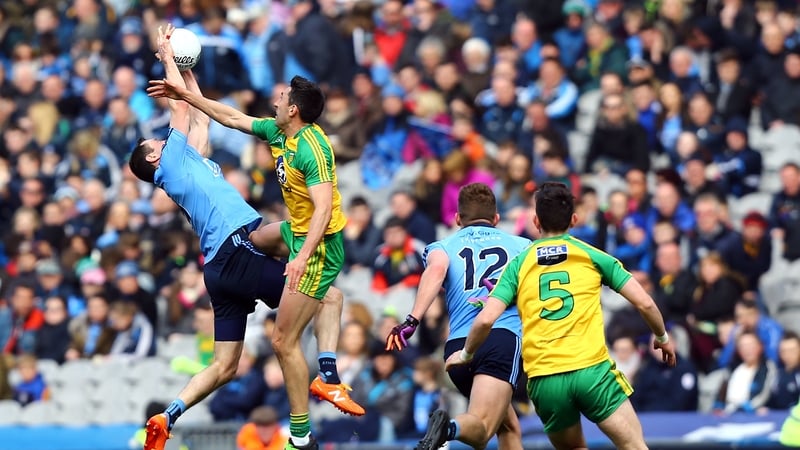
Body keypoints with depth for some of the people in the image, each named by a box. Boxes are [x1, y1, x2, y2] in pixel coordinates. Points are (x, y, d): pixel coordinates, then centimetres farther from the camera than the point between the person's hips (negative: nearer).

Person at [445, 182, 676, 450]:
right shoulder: (592, 256, 9)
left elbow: (486, 319, -1)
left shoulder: (519, 265, 10)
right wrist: (662, 337, 25)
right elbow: (644, 303, 6)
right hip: (591, 369, -2)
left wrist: (466, 354, 18)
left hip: (543, 381, 2)